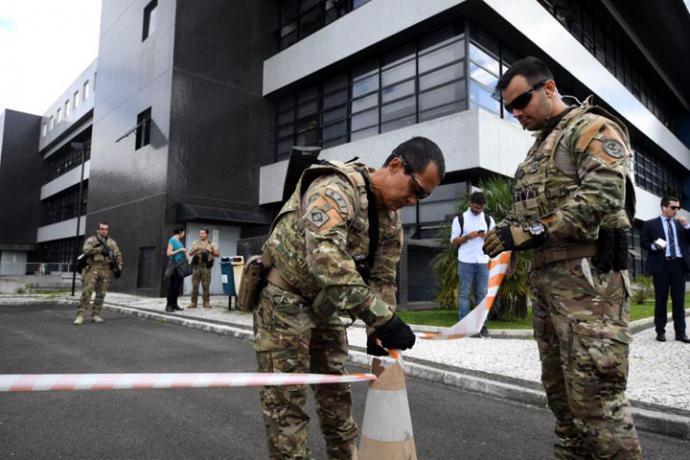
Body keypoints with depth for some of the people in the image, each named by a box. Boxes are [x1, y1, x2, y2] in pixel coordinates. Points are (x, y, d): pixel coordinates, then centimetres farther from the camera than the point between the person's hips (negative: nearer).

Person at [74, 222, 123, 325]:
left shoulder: (112, 242, 14)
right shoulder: (91, 240, 5)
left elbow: (118, 255, 13)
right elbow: (86, 250, -12)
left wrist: (118, 267, 1)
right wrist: (100, 249, -17)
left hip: (106, 270, 3)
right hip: (93, 268, -3)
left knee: (101, 294, 5)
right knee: (87, 291, -12)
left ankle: (96, 315, 14)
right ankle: (80, 315, -9)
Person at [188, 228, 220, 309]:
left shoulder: (210, 244, 10)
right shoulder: (195, 243, 13)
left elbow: (217, 254, 9)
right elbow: (190, 254, 11)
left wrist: (210, 251, -7)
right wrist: (195, 249, -7)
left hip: (206, 267, -1)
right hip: (196, 266, 1)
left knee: (206, 286, 1)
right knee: (194, 285, 0)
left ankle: (206, 303, 7)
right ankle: (193, 303, 6)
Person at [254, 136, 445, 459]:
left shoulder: (391, 220, 0)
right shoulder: (336, 188, -28)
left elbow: (382, 278, 4)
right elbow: (326, 260, -42)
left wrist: (377, 330, -8)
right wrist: (383, 319, -43)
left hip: (324, 305, 8)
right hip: (284, 300, -8)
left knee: (336, 390, 17)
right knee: (287, 400, 0)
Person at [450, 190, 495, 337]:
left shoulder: (489, 219, 11)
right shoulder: (460, 219, 2)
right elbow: (454, 241, 2)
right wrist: (467, 237, -14)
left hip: (483, 262, 2)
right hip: (466, 262, -2)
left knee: (482, 294, 4)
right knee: (465, 294, 1)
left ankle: (482, 326, 8)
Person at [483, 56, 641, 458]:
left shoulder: (593, 129, -2)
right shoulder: (538, 149, 24)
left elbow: (601, 195, -18)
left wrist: (531, 232, -21)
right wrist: (504, 232, 1)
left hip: (589, 275, -8)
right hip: (545, 277, 8)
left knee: (595, 392, -9)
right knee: (560, 390, 13)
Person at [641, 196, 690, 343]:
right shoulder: (650, 224, 4)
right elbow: (643, 243, 2)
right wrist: (654, 246, -16)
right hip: (661, 265, -3)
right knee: (661, 299, 2)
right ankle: (660, 331, 8)